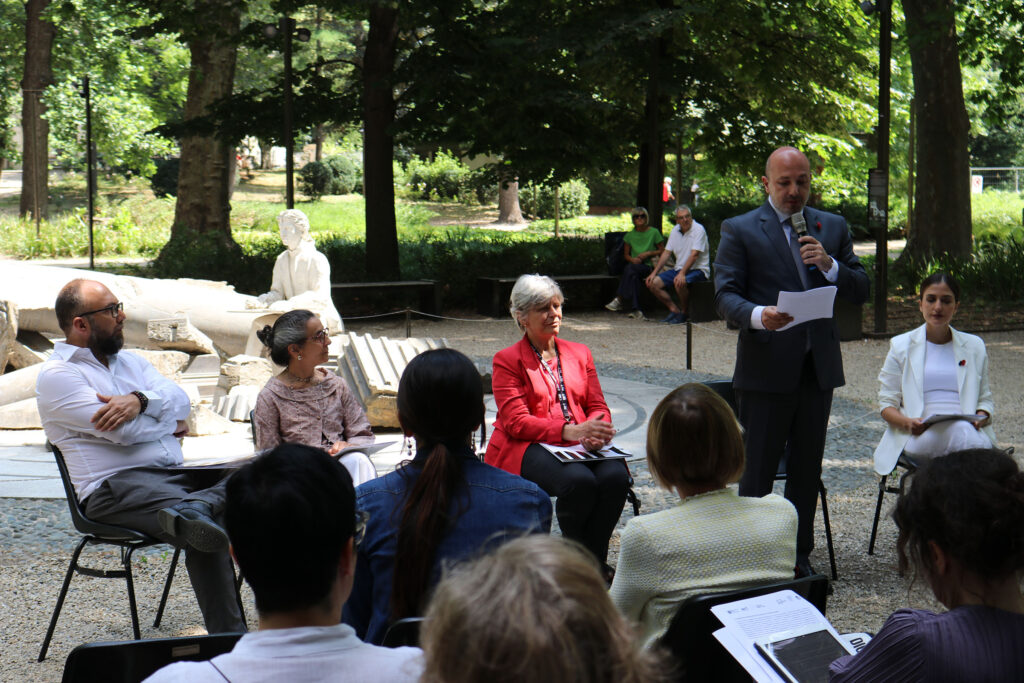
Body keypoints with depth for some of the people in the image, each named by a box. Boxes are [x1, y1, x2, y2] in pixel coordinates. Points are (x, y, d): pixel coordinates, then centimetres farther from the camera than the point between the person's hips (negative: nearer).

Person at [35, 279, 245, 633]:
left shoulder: (131, 361, 26)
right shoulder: (56, 375, 0)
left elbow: (179, 399, 7)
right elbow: (123, 432, -13)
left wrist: (141, 400, -16)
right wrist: (170, 423, 7)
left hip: (175, 475, 8)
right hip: (115, 486, -8)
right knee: (208, 533, -36)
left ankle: (192, 510, -48)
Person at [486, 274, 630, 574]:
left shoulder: (579, 353, 20)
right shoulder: (507, 360, 5)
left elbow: (598, 406, 15)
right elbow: (516, 422, -7)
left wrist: (596, 431, -12)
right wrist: (570, 431, -22)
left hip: (582, 443, 4)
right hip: (527, 448, -4)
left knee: (615, 476, -29)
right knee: (579, 480, -35)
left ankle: (595, 560, -12)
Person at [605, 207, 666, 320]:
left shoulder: (654, 232, 5)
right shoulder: (630, 235, 14)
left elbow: (662, 251, 8)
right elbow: (626, 254, 18)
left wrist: (649, 253, -8)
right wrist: (632, 259, -4)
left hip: (648, 267, -3)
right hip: (634, 265, 3)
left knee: (631, 269, -37)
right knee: (633, 276, -36)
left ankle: (620, 299, -37)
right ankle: (635, 310, -44)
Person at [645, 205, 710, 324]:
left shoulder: (698, 229, -13)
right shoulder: (675, 230, 9)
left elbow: (694, 255, -21)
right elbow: (666, 252, 12)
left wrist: (682, 274, -31)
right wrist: (654, 273, 4)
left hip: (698, 269, -7)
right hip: (679, 269, 7)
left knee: (679, 282, -37)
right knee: (653, 283, -10)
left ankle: (683, 313, -13)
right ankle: (674, 310, -2)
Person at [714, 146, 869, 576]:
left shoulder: (833, 228, 13)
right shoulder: (740, 230, 0)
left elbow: (860, 291, 9)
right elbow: (725, 295, -7)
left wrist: (829, 265, -10)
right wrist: (757, 315, -27)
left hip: (818, 366, 4)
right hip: (765, 368, -4)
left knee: (807, 469, 11)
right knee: (758, 471, 0)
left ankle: (799, 556, 22)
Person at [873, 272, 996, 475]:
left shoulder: (974, 346, 23)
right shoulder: (901, 346, 16)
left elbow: (984, 399, 24)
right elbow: (887, 403, 12)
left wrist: (981, 418, -2)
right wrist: (907, 422, -12)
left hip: (969, 430, 2)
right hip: (920, 435, -2)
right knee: (960, 434, -40)